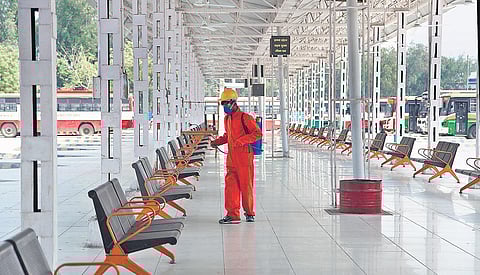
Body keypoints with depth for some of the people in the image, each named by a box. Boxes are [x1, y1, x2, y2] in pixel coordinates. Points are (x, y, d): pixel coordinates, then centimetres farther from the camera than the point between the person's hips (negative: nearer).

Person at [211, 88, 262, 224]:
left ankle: (249, 213, 17)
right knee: (231, 185, 3)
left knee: (246, 185, 2)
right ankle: (233, 214, 6)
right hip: (231, 157, 7)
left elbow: (258, 134, -15)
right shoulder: (227, 119, 15)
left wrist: (241, 141, -22)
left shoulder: (244, 117, -11)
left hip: (244, 157, -7)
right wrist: (217, 141, 12)